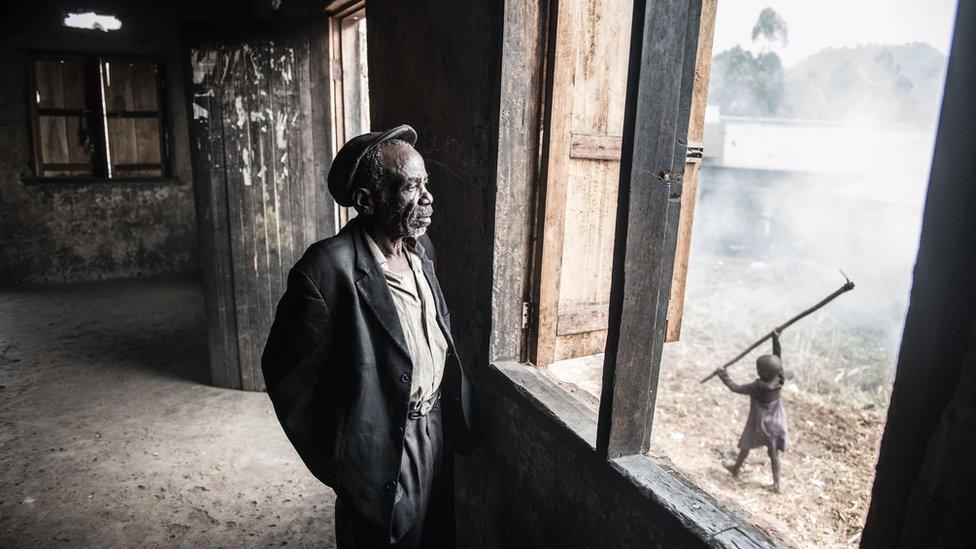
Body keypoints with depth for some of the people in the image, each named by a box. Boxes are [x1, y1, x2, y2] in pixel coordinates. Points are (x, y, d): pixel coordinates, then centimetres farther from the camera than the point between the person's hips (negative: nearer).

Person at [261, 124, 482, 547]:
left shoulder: (421, 250, -2)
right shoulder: (327, 270, -25)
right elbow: (287, 374, -17)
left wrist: (461, 417, 9)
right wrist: (335, 465, -9)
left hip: (436, 434, 7)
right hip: (382, 455, -6)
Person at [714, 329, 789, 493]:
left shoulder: (758, 387, -33)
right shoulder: (779, 379, -19)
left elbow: (736, 388, -23)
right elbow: (778, 359, -6)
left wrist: (723, 376, -11)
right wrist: (776, 340, -4)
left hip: (759, 422, -5)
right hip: (775, 420, 5)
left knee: (745, 445, 20)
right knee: (774, 452, 16)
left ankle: (736, 469, 42)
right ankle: (777, 484, 24)